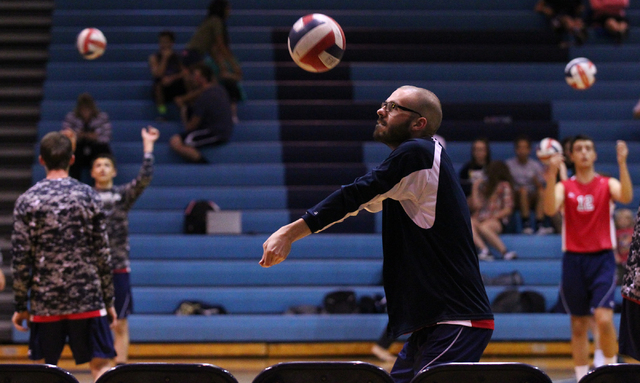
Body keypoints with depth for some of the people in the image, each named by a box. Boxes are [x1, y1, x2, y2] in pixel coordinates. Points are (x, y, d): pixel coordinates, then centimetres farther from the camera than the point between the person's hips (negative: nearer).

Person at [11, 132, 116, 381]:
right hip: (87, 300, -1)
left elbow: (21, 260, -2)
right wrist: (108, 301, 6)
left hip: (44, 302, 1)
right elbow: (102, 254, -1)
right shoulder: (89, 197, -1)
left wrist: (21, 306, 5)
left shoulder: (27, 201, -1)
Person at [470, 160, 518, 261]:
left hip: (497, 221, -4)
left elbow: (508, 210, -1)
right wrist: (475, 188, 11)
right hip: (480, 219, 4)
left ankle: (505, 252, -35)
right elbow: (476, 206, 13)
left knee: (484, 227, -39)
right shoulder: (483, 185, 21)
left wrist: (492, 217, -13)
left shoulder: (504, 186, 6)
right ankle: (484, 250, -46)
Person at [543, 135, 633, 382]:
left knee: (603, 318, -18)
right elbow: (550, 209, -15)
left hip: (602, 259, -2)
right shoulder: (564, 187, 4)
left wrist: (622, 164, -29)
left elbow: (626, 197, -19)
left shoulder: (607, 185, 3)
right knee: (578, 326, 5)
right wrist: (551, 175, -26)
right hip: (573, 260, 2)